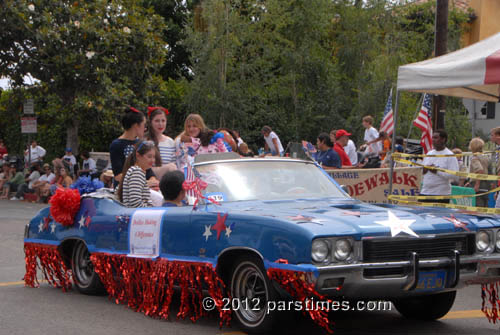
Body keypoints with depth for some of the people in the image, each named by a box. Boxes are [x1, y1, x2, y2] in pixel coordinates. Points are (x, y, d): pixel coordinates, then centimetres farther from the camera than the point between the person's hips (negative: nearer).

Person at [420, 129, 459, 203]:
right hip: (424, 193, 6)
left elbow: (455, 176, -15)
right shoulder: (429, 154, 16)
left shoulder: (450, 156, -5)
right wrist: (423, 170, -1)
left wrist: (437, 171, -18)